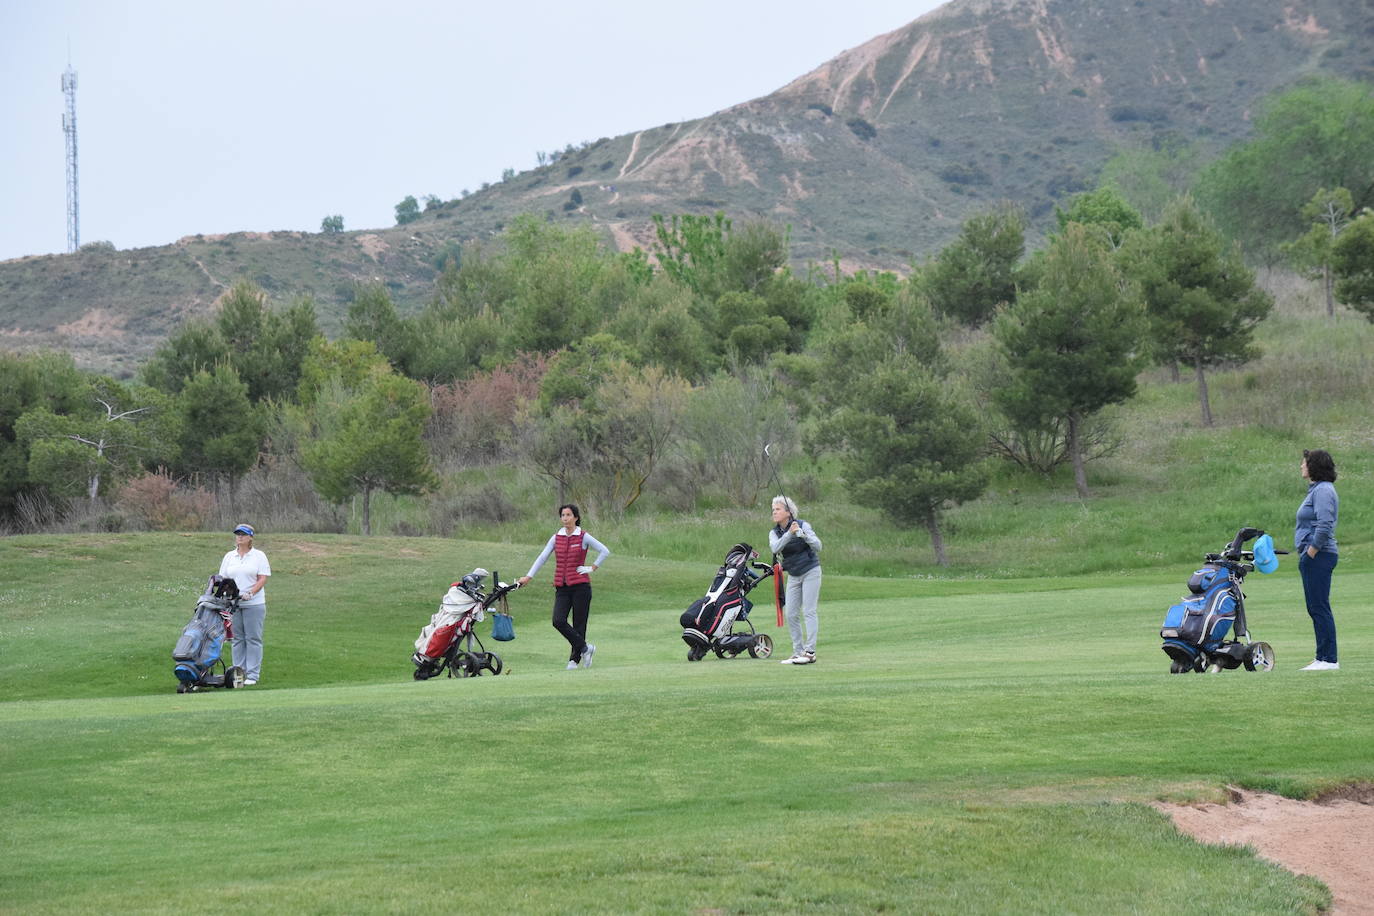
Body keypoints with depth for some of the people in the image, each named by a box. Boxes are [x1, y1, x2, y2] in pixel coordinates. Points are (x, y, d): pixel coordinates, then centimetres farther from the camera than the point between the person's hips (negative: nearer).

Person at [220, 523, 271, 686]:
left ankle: (252, 675, -1)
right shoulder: (229, 556, 14)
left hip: (254, 604, -4)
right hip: (232, 604, 4)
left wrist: (250, 593, -19)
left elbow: (263, 579, -5)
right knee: (238, 639, 6)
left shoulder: (259, 556, 2)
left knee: (253, 639, -3)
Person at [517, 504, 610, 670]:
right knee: (558, 621, -12)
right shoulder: (556, 538, 8)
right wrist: (529, 576, 1)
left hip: (580, 586, -3)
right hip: (561, 586, 3)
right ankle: (585, 648, 1)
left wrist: (593, 568, -6)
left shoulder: (583, 537, -2)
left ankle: (575, 659, 11)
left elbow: (605, 551, -2)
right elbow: (542, 558, 7)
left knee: (579, 623, 0)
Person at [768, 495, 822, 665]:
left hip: (810, 572, -5)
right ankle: (798, 652, 6)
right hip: (793, 576, 5)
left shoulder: (803, 525, -10)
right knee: (791, 615, 0)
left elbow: (818, 546, -18)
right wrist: (789, 534, -33)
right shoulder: (774, 533, 2)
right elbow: (775, 548, -19)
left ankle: (810, 652, -14)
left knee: (808, 612, -11)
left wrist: (803, 534, -33)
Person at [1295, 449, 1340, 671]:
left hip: (1318, 555, -11)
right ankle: (1323, 658, 15)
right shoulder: (1317, 489, 19)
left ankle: (1329, 659, -8)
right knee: (1316, 609, 12)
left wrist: (1310, 552, -19)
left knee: (1319, 607, -9)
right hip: (1313, 556, 11)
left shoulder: (1323, 490, -13)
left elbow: (1324, 526, -23)